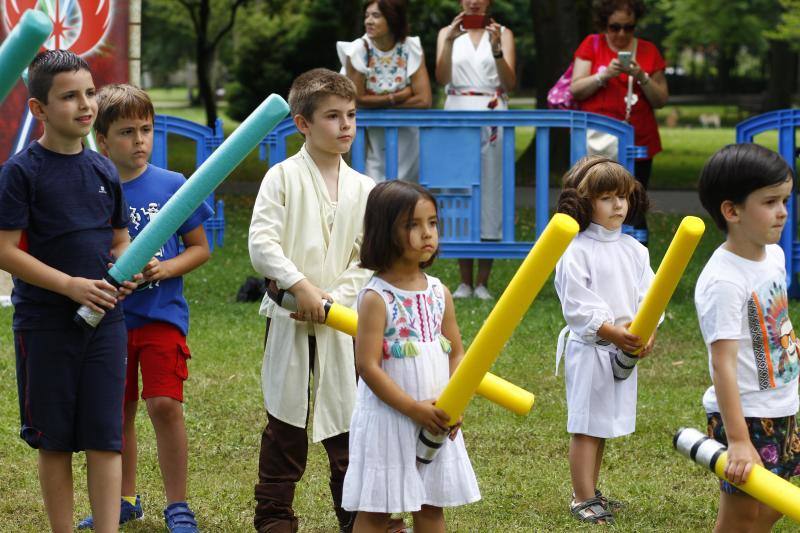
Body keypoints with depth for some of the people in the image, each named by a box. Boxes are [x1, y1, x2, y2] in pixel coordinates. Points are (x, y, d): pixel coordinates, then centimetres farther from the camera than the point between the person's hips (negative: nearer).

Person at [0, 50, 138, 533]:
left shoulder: (104, 170, 7)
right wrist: (70, 285, -19)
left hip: (104, 318, 4)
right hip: (45, 324, -4)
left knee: (104, 437, -1)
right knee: (55, 440, 5)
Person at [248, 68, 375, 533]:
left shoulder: (364, 189, 5)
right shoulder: (284, 177, -4)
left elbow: (367, 261, 2)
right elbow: (261, 244, -11)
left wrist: (332, 300, -11)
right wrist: (301, 286, -19)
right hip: (288, 320, -2)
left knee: (348, 421, 3)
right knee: (285, 422, 6)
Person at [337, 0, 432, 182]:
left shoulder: (411, 48, -10)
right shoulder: (358, 50, -12)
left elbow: (424, 100, -16)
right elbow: (358, 99, -14)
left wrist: (379, 103, -13)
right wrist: (396, 97, -16)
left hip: (405, 138, 1)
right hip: (371, 138, -1)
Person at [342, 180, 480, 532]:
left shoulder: (439, 293, 6)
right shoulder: (376, 298, -13)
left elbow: (456, 353, 11)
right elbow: (368, 366, -16)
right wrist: (415, 409, -19)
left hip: (436, 422, 6)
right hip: (388, 419, -6)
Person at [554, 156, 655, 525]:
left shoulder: (633, 250, 8)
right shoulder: (576, 252, -12)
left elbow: (647, 296, 4)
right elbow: (577, 307, -17)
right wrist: (613, 332, -25)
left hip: (625, 351, 7)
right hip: (588, 349, -7)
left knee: (604, 425, 15)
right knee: (586, 426, -2)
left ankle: (590, 492, 26)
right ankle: (582, 499, 3)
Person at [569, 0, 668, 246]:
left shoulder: (648, 51, 9)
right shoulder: (592, 45, 7)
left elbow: (661, 100, 8)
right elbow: (575, 90, 0)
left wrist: (641, 77, -10)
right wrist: (605, 75, -15)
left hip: (638, 143, 1)